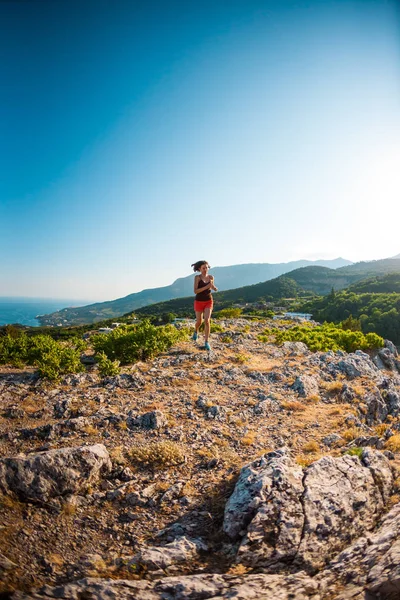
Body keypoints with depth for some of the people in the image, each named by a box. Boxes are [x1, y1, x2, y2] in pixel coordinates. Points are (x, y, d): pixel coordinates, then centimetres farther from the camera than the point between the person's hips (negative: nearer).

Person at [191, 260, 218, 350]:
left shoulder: (211, 277, 0)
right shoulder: (197, 277, -11)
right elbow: (195, 291, -19)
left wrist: (214, 288, -7)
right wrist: (206, 287, -28)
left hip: (208, 301, 1)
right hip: (199, 302, -1)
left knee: (207, 321, -14)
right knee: (199, 321, 12)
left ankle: (206, 342, -7)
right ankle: (196, 331, 48)